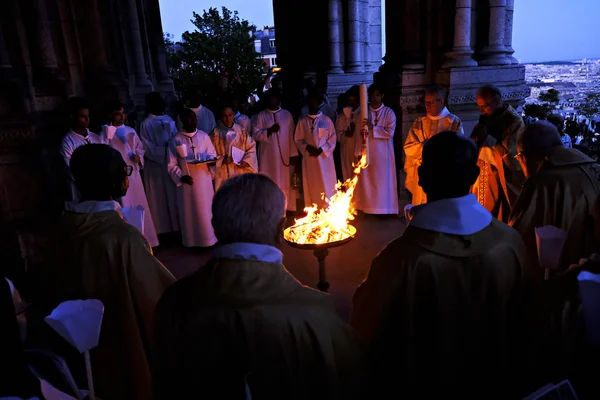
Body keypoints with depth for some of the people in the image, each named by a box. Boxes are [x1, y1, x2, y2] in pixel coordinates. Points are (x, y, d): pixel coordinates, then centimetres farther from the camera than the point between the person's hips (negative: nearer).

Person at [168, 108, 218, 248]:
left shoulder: (204, 136, 0)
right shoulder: (176, 140, -4)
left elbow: (212, 155, 6)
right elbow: (172, 165, -1)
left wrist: (210, 160, -16)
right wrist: (181, 177, -15)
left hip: (204, 179, 1)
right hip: (187, 181, -1)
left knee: (206, 209, 7)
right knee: (189, 211, 7)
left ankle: (208, 238, 20)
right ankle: (192, 241, 19)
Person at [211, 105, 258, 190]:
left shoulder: (241, 130, 7)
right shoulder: (216, 133, 0)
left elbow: (251, 147, 5)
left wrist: (246, 161, -10)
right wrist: (222, 160, -16)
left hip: (240, 172, 2)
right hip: (224, 173, -2)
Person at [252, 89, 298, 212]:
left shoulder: (287, 115, 9)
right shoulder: (261, 116, 4)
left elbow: (292, 135, 5)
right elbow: (255, 134, -3)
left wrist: (294, 153, 0)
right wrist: (269, 131, -16)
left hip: (285, 155, 2)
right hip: (268, 157, -1)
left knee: (285, 182, 5)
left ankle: (286, 209, 14)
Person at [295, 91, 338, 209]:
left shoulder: (326, 120, 2)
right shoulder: (302, 121, 5)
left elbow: (332, 138, 1)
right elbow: (298, 139, 6)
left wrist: (321, 150, -11)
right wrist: (307, 147, -12)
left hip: (324, 157, -1)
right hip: (309, 158, 1)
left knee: (326, 184, 0)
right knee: (311, 185, 4)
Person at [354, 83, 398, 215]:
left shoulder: (389, 112, 0)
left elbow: (390, 132, -12)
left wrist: (372, 128, -16)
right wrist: (358, 152, -3)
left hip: (383, 154, -2)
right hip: (367, 153, 2)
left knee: (383, 181, 2)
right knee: (367, 182, 4)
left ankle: (384, 208, 9)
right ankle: (368, 207, 13)